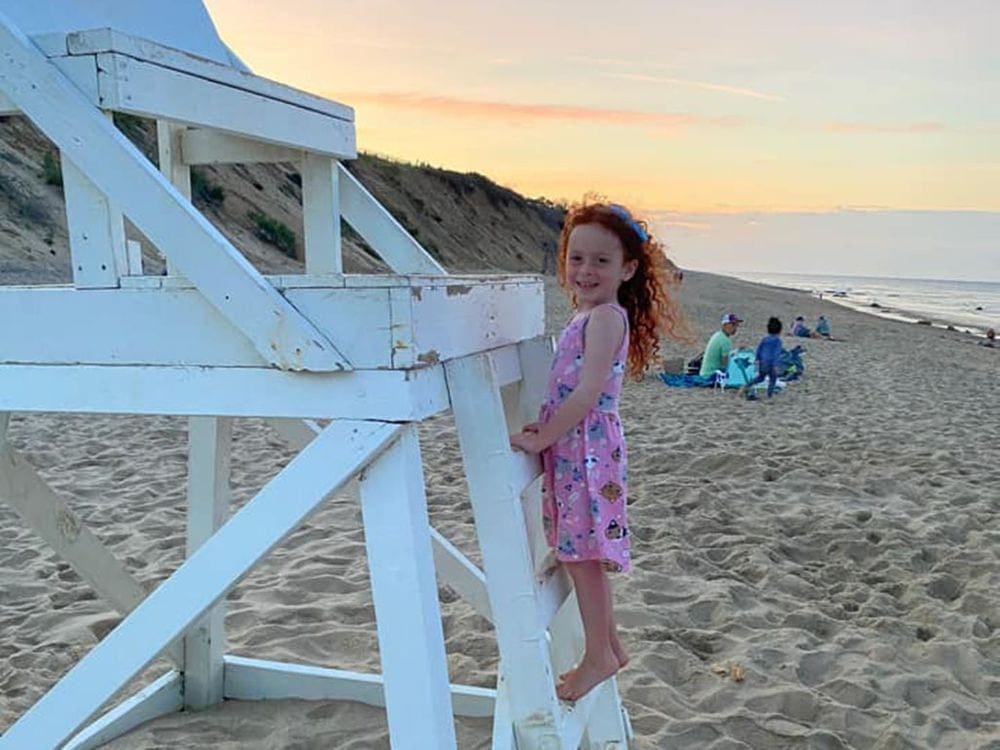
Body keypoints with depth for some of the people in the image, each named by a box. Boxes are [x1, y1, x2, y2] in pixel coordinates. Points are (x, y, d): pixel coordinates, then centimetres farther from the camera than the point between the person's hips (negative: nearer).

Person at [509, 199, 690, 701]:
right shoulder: (587, 316, 15)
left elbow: (588, 392, -23)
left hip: (588, 449, -9)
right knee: (582, 553, 17)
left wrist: (541, 437, -19)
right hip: (573, 447, 9)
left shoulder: (606, 317, -14)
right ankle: (608, 646, 31)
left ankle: (598, 656, 15)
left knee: (581, 553, 0)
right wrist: (545, 430, 3)